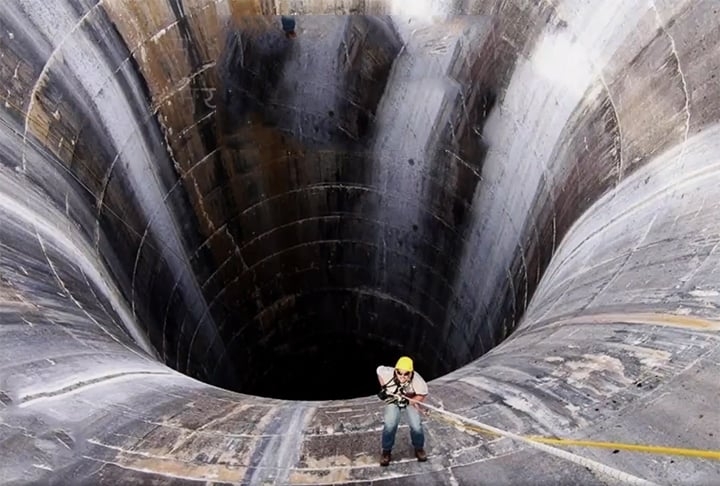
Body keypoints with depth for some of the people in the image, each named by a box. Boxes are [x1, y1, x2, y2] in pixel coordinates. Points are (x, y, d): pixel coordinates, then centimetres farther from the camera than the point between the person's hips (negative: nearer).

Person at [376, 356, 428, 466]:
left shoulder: (416, 379, -34)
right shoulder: (388, 373, -33)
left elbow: (423, 394, -15)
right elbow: (379, 370, -9)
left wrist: (409, 401, -27)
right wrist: (383, 388, -9)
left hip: (411, 401, 0)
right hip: (393, 400, 0)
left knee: (416, 426, -11)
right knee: (389, 425, -15)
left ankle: (419, 448, 21)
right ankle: (386, 451, 11)